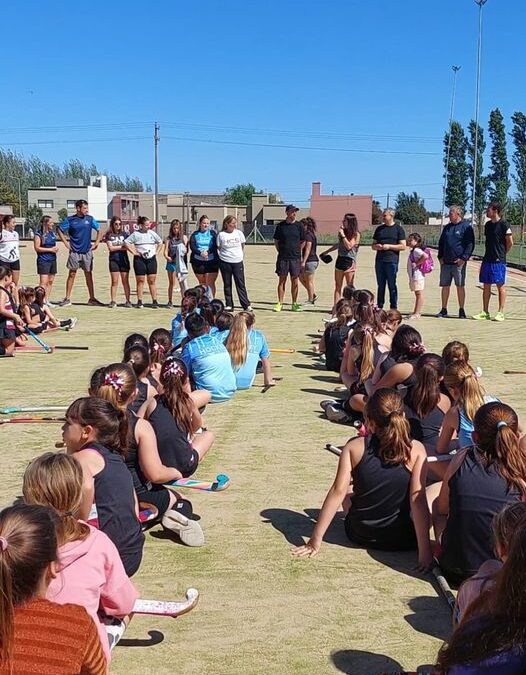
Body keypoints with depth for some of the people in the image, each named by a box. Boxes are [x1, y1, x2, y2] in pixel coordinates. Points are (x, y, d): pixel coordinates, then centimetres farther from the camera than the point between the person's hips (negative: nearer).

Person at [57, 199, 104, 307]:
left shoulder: (90, 219, 4)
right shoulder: (70, 220, -2)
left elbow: (99, 230, 14)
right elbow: (59, 230, 5)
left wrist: (96, 243, 7)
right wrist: (66, 243, -1)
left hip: (87, 251, 2)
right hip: (74, 252, -2)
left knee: (89, 275, 6)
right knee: (72, 274, 1)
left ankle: (92, 298, 12)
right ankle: (67, 299, 7)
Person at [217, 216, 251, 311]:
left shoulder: (239, 233, 4)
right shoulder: (221, 235, -1)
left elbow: (243, 247, 15)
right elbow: (218, 248, 9)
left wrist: (241, 256, 10)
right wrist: (222, 256, 1)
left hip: (238, 262, 1)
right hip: (225, 262, -1)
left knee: (241, 284, 0)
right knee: (227, 284, 6)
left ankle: (246, 305, 1)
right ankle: (228, 305, 13)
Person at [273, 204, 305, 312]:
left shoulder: (298, 226, 4)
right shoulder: (280, 225, 2)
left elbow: (303, 242, 13)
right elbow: (276, 241, 11)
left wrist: (296, 251, 8)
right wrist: (281, 251, 5)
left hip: (295, 258, 1)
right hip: (283, 258, -1)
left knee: (294, 282, 3)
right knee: (282, 281, 1)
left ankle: (294, 304, 11)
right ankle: (280, 303, 6)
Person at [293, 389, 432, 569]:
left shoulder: (354, 447, -10)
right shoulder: (416, 450, -13)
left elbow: (338, 491, -14)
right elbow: (417, 499, -19)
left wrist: (316, 538, -11)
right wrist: (424, 551, -19)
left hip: (359, 535, 2)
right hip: (402, 540, -2)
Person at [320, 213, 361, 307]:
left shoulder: (356, 234, -7)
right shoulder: (343, 232, 12)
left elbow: (349, 246, -18)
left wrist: (342, 235, -14)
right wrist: (326, 252, 32)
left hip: (349, 261, -7)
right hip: (340, 260, 7)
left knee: (350, 287, -3)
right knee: (337, 286, 4)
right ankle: (335, 307, 3)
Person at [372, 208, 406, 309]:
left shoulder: (398, 229, 2)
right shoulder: (379, 229, 15)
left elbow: (403, 246, -3)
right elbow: (373, 245, 20)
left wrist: (389, 246, -12)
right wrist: (376, 246, -3)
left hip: (392, 261, -4)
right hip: (379, 260, 4)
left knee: (392, 286, -2)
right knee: (380, 285, 9)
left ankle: (394, 308, 3)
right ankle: (379, 307, 14)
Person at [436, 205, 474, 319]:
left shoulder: (466, 227, -3)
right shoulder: (447, 227, 15)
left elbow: (470, 244, -7)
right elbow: (441, 243, 20)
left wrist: (464, 258, -15)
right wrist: (440, 257, 8)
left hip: (459, 263, -5)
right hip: (445, 262, 5)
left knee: (460, 286, 1)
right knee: (445, 286, 6)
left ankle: (461, 310, 8)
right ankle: (444, 310, 14)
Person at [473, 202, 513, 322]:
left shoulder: (503, 225, -10)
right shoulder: (487, 224, 11)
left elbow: (510, 242, -5)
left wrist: (502, 253, 4)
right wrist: (490, 253, 12)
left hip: (498, 261, -7)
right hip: (487, 260, 7)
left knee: (500, 286, 0)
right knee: (486, 286, 8)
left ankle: (501, 313, 5)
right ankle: (485, 313, 14)